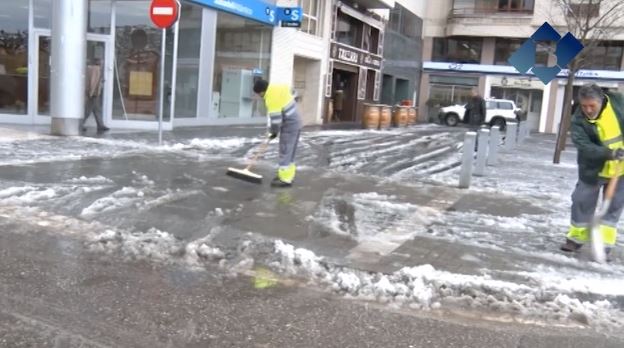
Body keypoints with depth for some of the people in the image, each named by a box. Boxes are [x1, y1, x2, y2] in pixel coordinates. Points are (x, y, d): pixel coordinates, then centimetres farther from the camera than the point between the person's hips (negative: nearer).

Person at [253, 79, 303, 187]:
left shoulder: (272, 97, -22)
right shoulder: (276, 88, 9)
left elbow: (275, 118, -21)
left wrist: (273, 131, -4)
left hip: (289, 125, -10)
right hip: (294, 122, 10)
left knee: (285, 151, -7)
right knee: (288, 151, 16)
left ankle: (285, 179, -4)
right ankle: (286, 175, 23)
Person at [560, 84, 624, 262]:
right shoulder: (578, 120, -17)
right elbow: (584, 146, -28)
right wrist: (609, 153, -41)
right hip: (593, 170, -1)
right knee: (582, 203, 6)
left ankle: (605, 245, 14)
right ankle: (576, 238, 25)